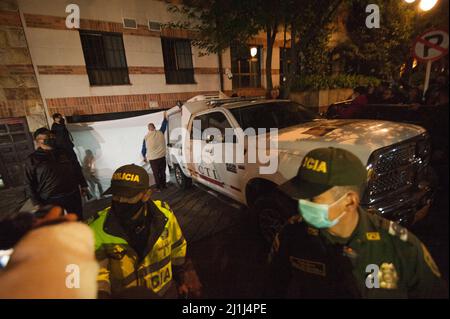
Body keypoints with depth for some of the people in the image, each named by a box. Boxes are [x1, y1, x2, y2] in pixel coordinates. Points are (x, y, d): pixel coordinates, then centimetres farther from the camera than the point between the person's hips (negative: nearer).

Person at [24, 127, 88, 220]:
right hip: (52, 201, -3)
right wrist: (36, 203, -8)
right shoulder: (32, 159, -2)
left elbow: (76, 168, 17)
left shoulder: (63, 152, 9)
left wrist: (83, 185, 14)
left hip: (73, 196, 4)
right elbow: (29, 185, -3)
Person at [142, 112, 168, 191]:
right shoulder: (160, 133, -3)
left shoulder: (146, 137, -5)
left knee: (156, 174, 8)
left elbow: (144, 149, 5)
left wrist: (145, 157, 22)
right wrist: (165, 117, 31)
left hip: (153, 159, -3)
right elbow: (164, 125, 16)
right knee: (162, 172, 16)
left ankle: (159, 188, 14)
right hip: (162, 157, 3)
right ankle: (164, 185, 28)